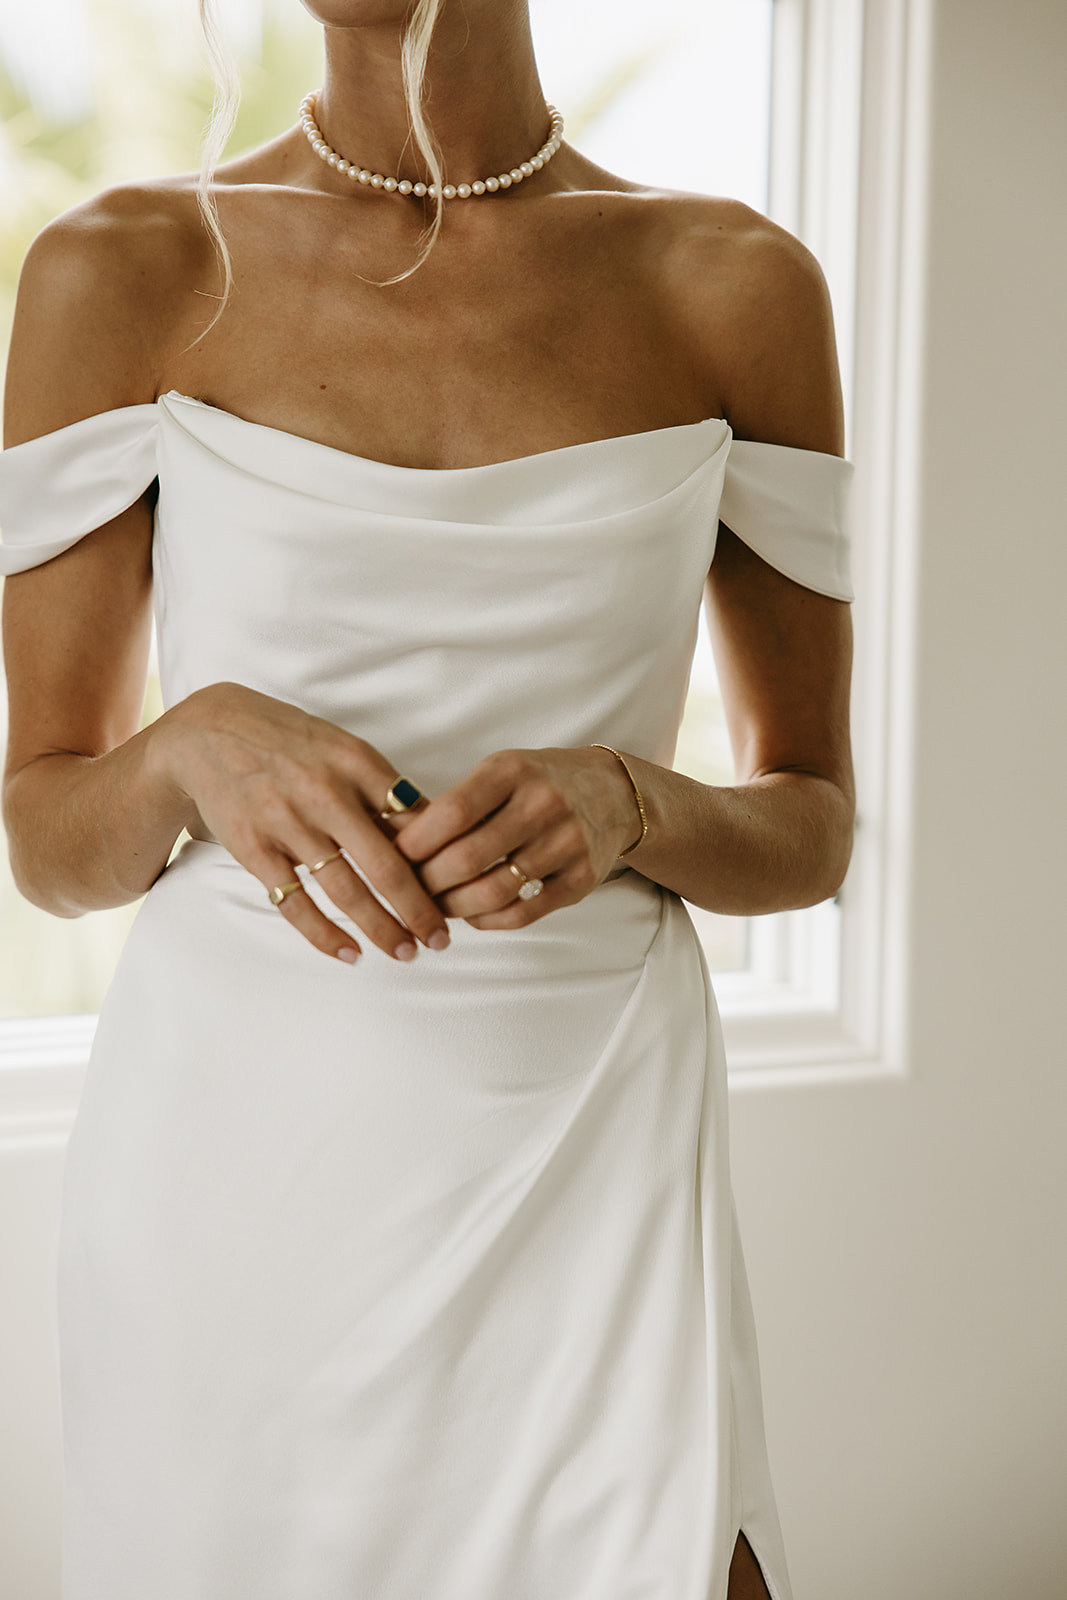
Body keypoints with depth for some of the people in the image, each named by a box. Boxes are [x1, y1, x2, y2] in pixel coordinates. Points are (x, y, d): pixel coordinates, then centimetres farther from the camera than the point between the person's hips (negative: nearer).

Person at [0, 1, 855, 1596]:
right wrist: (195, 746, -18)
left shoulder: (737, 283, 1)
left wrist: (628, 805, -14)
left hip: (589, 1164, 0)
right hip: (230, 1156, 0)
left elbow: (813, 826, 7)